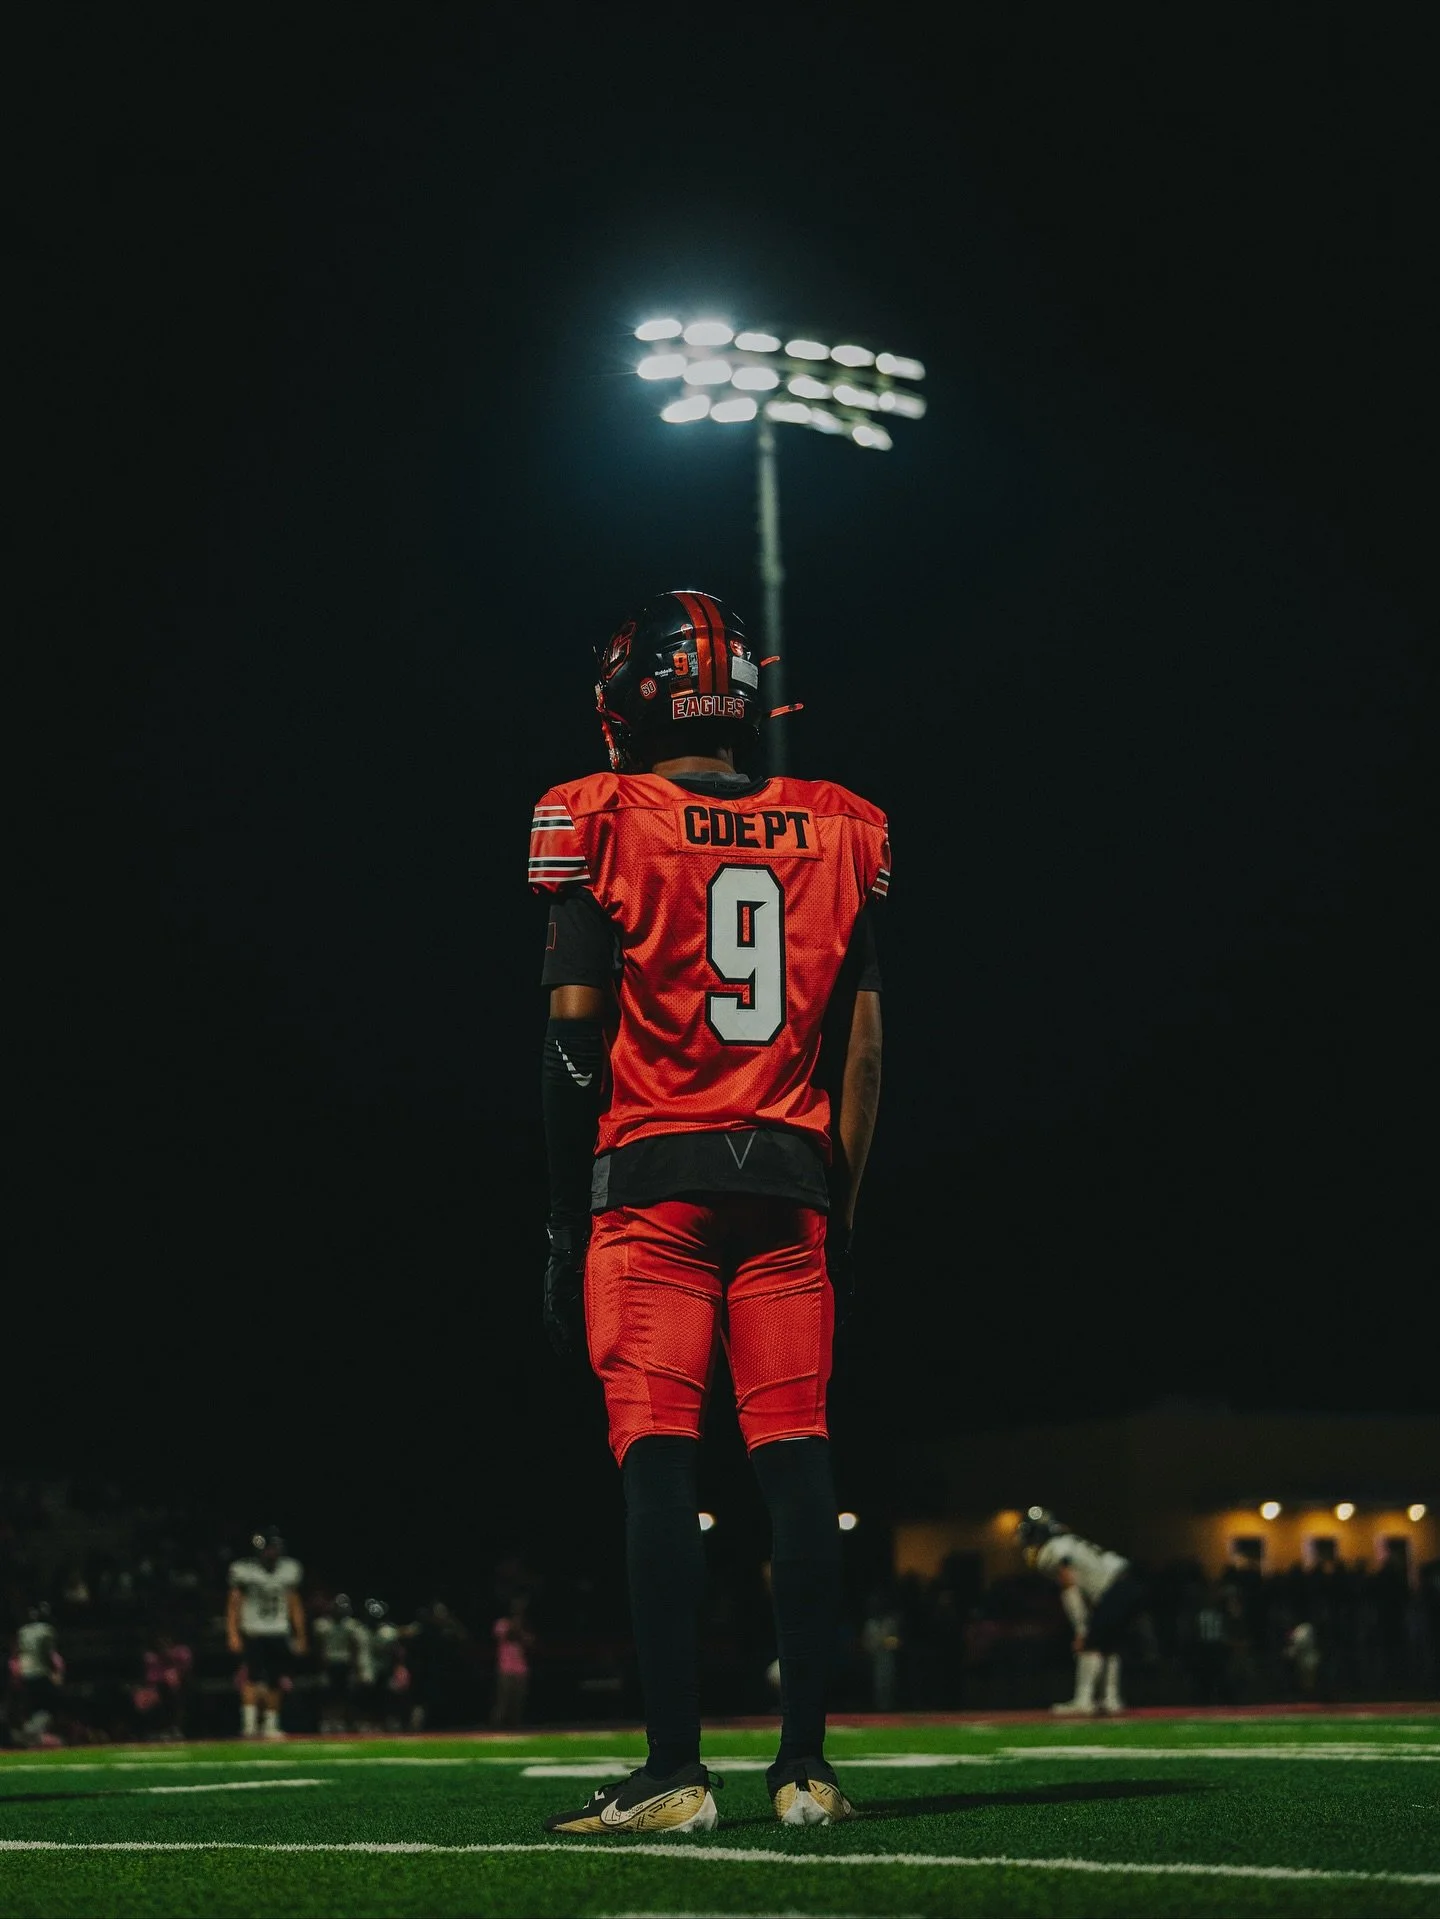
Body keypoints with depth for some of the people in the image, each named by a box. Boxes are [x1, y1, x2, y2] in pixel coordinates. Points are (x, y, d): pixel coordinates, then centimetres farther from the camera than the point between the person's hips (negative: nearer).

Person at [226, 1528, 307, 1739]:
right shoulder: (244, 1570, -6)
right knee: (251, 1677, -17)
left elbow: (295, 1605, 12)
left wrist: (301, 1636, 11)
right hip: (252, 1634, -3)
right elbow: (234, 1604, -4)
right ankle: (249, 1724, -18)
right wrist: (232, 1634, -12)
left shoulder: (289, 1569, 5)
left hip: (279, 1635, 3)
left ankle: (271, 1725, 16)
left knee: (275, 1683, 4)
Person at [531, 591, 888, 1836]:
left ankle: (676, 1768, -7)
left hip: (653, 1177, -3)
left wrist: (566, 1224, 1)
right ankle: (806, 1765, 5)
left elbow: (575, 1042, -4)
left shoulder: (602, 826, -2)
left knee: (659, 1464, -5)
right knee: (797, 1462, 3)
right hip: (789, 1176, 4)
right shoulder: (838, 833, 10)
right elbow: (863, 1046, 10)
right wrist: (841, 1215, 16)